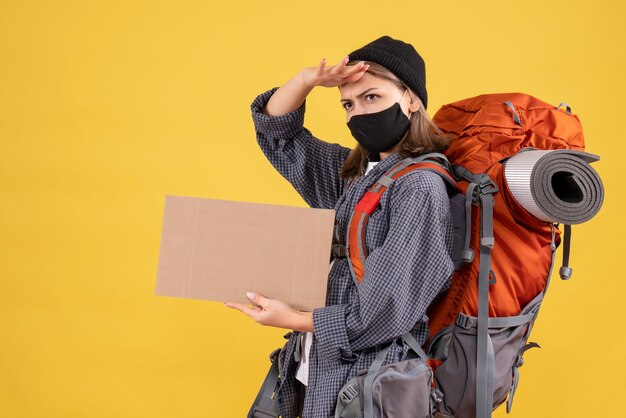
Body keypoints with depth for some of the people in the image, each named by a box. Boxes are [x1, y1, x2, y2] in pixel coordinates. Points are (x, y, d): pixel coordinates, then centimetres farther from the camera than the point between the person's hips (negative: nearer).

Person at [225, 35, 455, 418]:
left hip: (364, 385, -7)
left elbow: (384, 313, -20)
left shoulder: (420, 186, -17)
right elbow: (276, 132, 17)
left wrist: (293, 320, -12)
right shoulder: (352, 174, 7)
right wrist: (306, 80, -2)